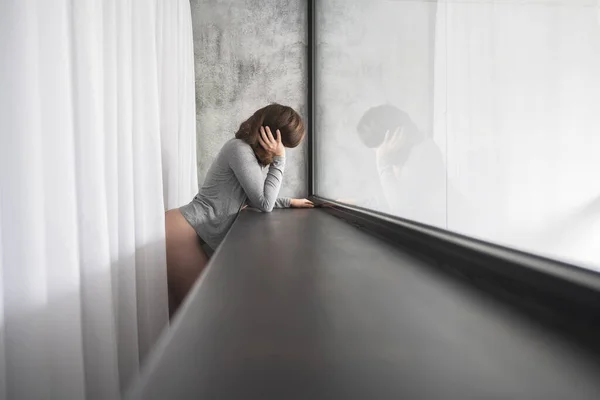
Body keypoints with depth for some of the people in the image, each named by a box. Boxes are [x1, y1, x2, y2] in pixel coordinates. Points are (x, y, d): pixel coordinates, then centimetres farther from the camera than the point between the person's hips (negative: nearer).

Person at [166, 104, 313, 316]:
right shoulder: (240, 149, -15)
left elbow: (255, 198, 27)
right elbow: (264, 203, -12)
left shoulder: (251, 152, 15)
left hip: (189, 233, 10)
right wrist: (279, 159, -8)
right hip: (179, 232, -10)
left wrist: (290, 202, 27)